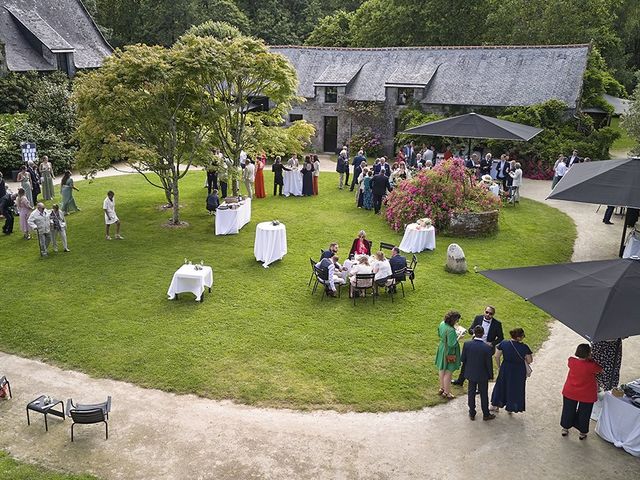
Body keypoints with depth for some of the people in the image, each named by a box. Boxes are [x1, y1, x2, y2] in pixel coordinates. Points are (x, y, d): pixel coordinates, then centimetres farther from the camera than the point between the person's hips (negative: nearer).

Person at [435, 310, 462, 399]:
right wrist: (458, 337, -15)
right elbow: (452, 344, -29)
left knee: (441, 370, 22)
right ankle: (447, 393, 19)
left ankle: (442, 388, 39)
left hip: (442, 349, 9)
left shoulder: (442, 324, -6)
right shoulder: (451, 330, -32)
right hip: (449, 352, -9)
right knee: (448, 373, 6)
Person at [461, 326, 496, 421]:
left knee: (471, 393, 18)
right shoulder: (487, 348, -22)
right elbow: (489, 363, -13)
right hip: (482, 375, -2)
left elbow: (462, 359, -9)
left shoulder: (467, 344, -17)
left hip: (470, 373, 2)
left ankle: (472, 413, 30)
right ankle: (486, 414, 31)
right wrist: (491, 375, 3)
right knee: (484, 394, 16)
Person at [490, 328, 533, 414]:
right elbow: (529, 361, -11)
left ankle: (495, 405, 35)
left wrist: (499, 367, 8)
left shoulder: (503, 343, -13)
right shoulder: (524, 347, -20)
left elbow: (497, 356, -6)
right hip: (519, 371, -2)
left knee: (501, 385, 22)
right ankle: (510, 408, 31)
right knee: (515, 389, 19)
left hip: (505, 369, 2)